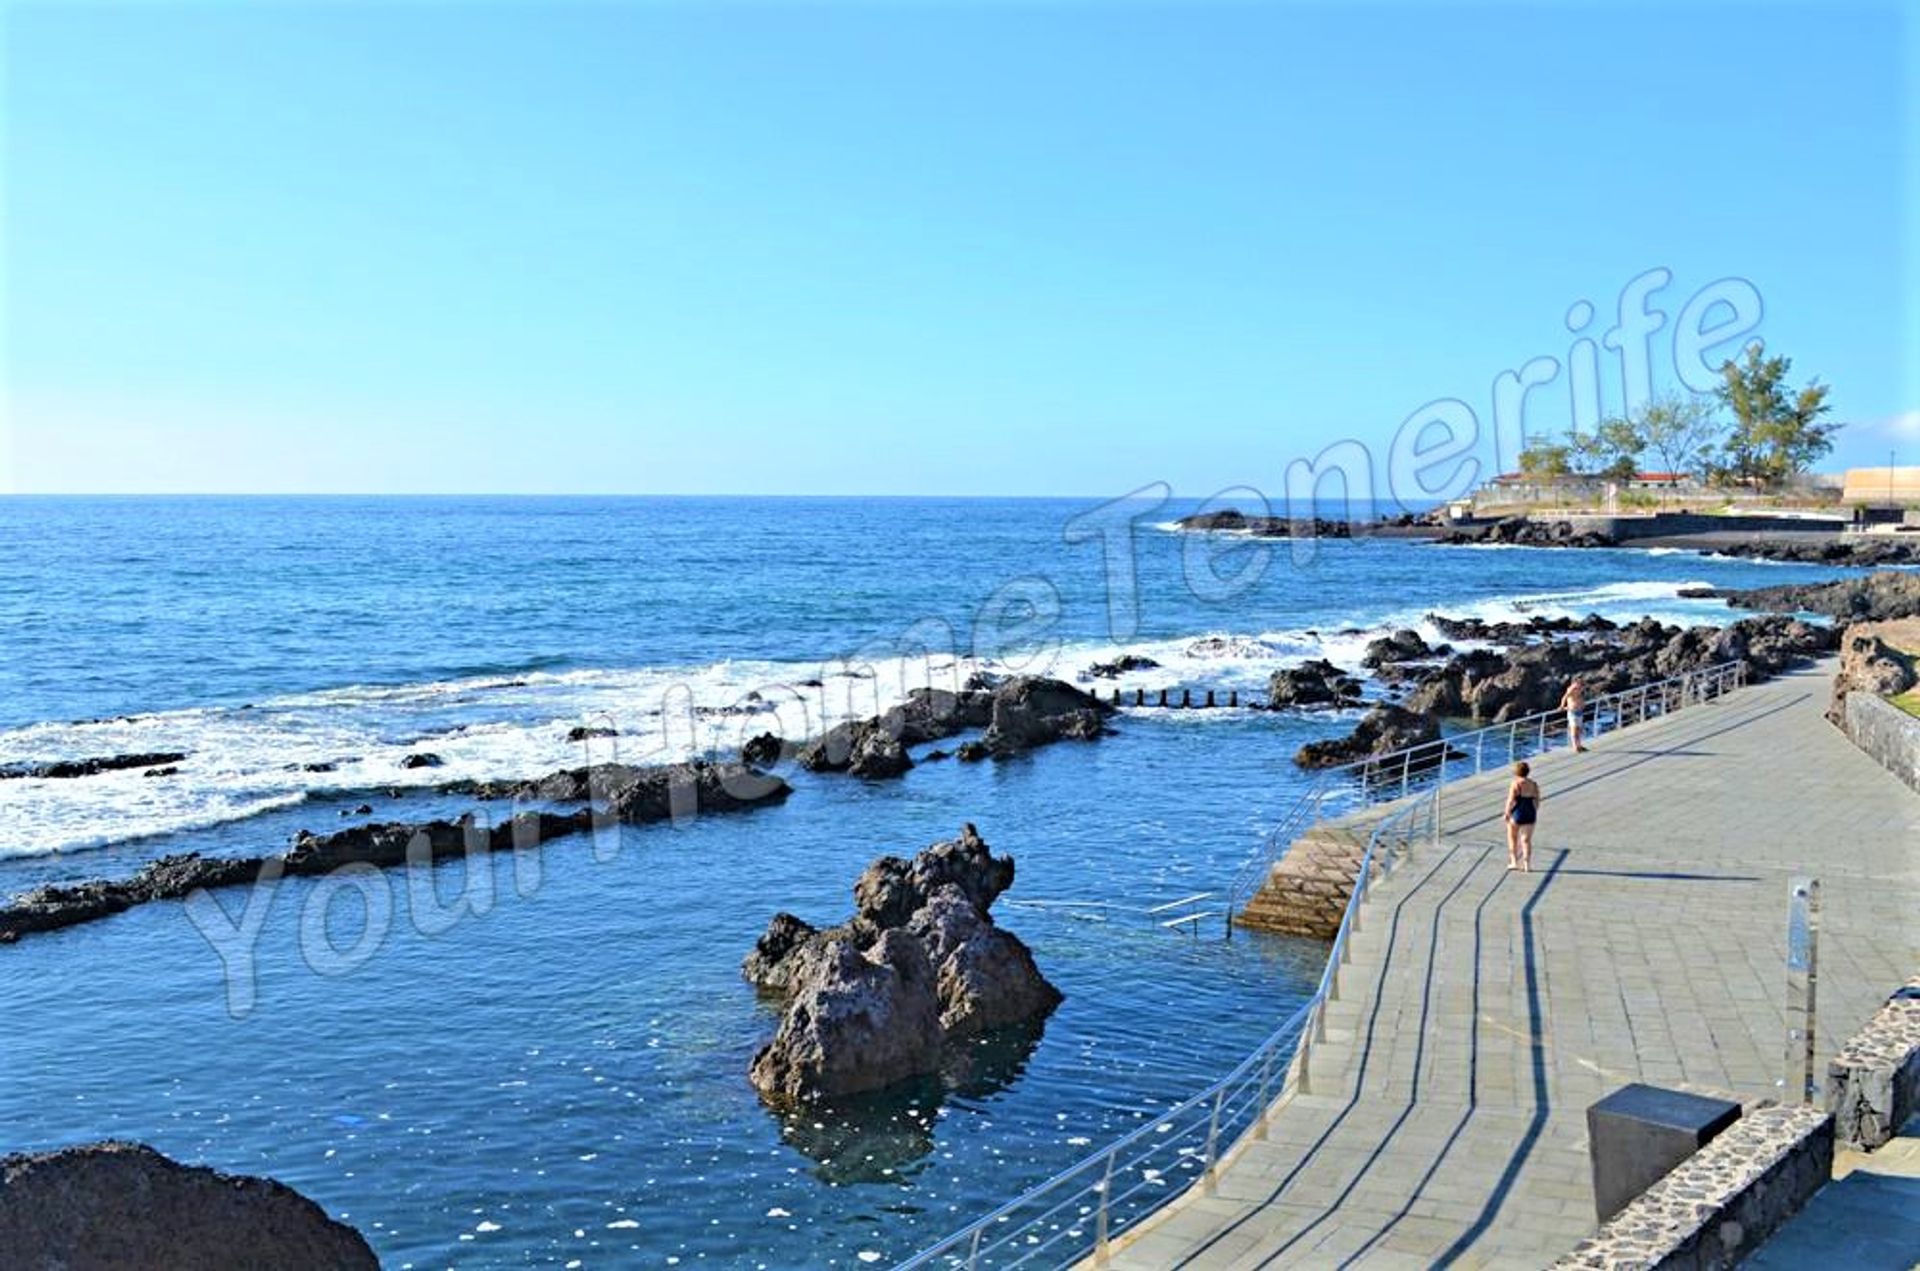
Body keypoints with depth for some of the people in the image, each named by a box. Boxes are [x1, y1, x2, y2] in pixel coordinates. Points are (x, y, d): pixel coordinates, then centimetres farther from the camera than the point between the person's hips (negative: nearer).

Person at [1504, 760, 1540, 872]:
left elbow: (1510, 801, -16)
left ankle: (1514, 862, 15)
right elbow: (1537, 801, 5)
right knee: (1526, 840, 8)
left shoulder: (1516, 784, -13)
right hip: (1530, 814, 4)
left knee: (1512, 837, 15)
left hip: (1516, 814, -4)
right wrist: (1534, 814, 15)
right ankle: (1527, 865, 2)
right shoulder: (1534, 784, 2)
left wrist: (1507, 814, -8)